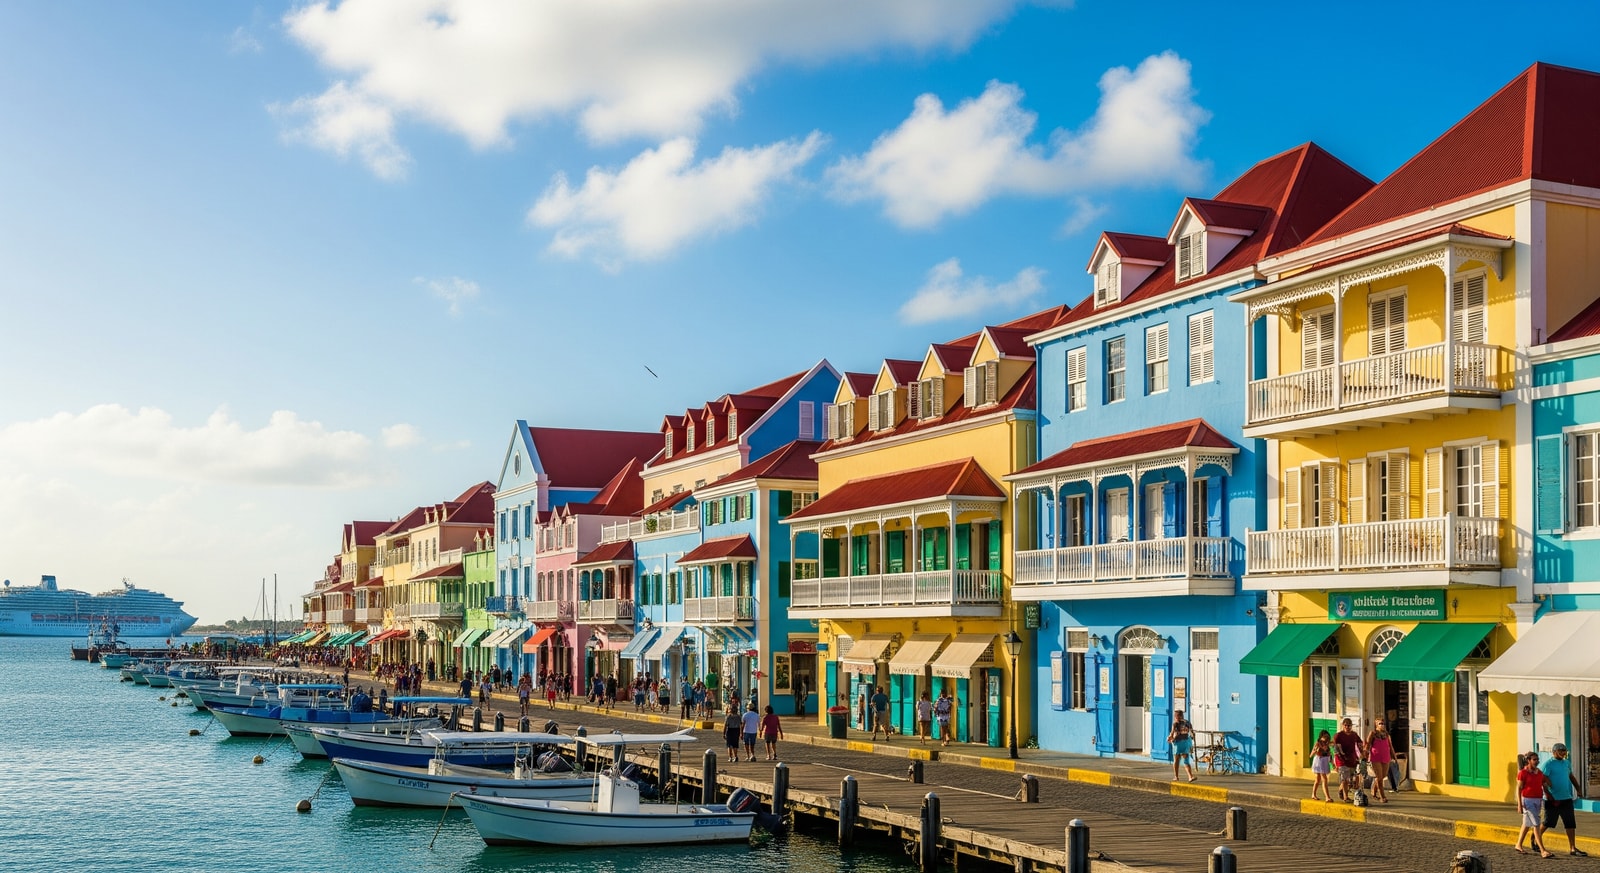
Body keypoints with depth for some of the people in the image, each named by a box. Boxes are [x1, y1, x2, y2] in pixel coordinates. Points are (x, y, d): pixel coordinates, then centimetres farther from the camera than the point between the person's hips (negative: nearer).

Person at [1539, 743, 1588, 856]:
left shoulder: (1567, 763, 12)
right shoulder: (1548, 764, -10)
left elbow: (1571, 777, 24)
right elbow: (1543, 781, -14)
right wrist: (1549, 795, -20)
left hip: (1566, 798, 6)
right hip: (1553, 800, -6)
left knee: (1571, 823, 2)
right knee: (1547, 823, 4)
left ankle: (1573, 849, 5)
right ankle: (1536, 838, 26)